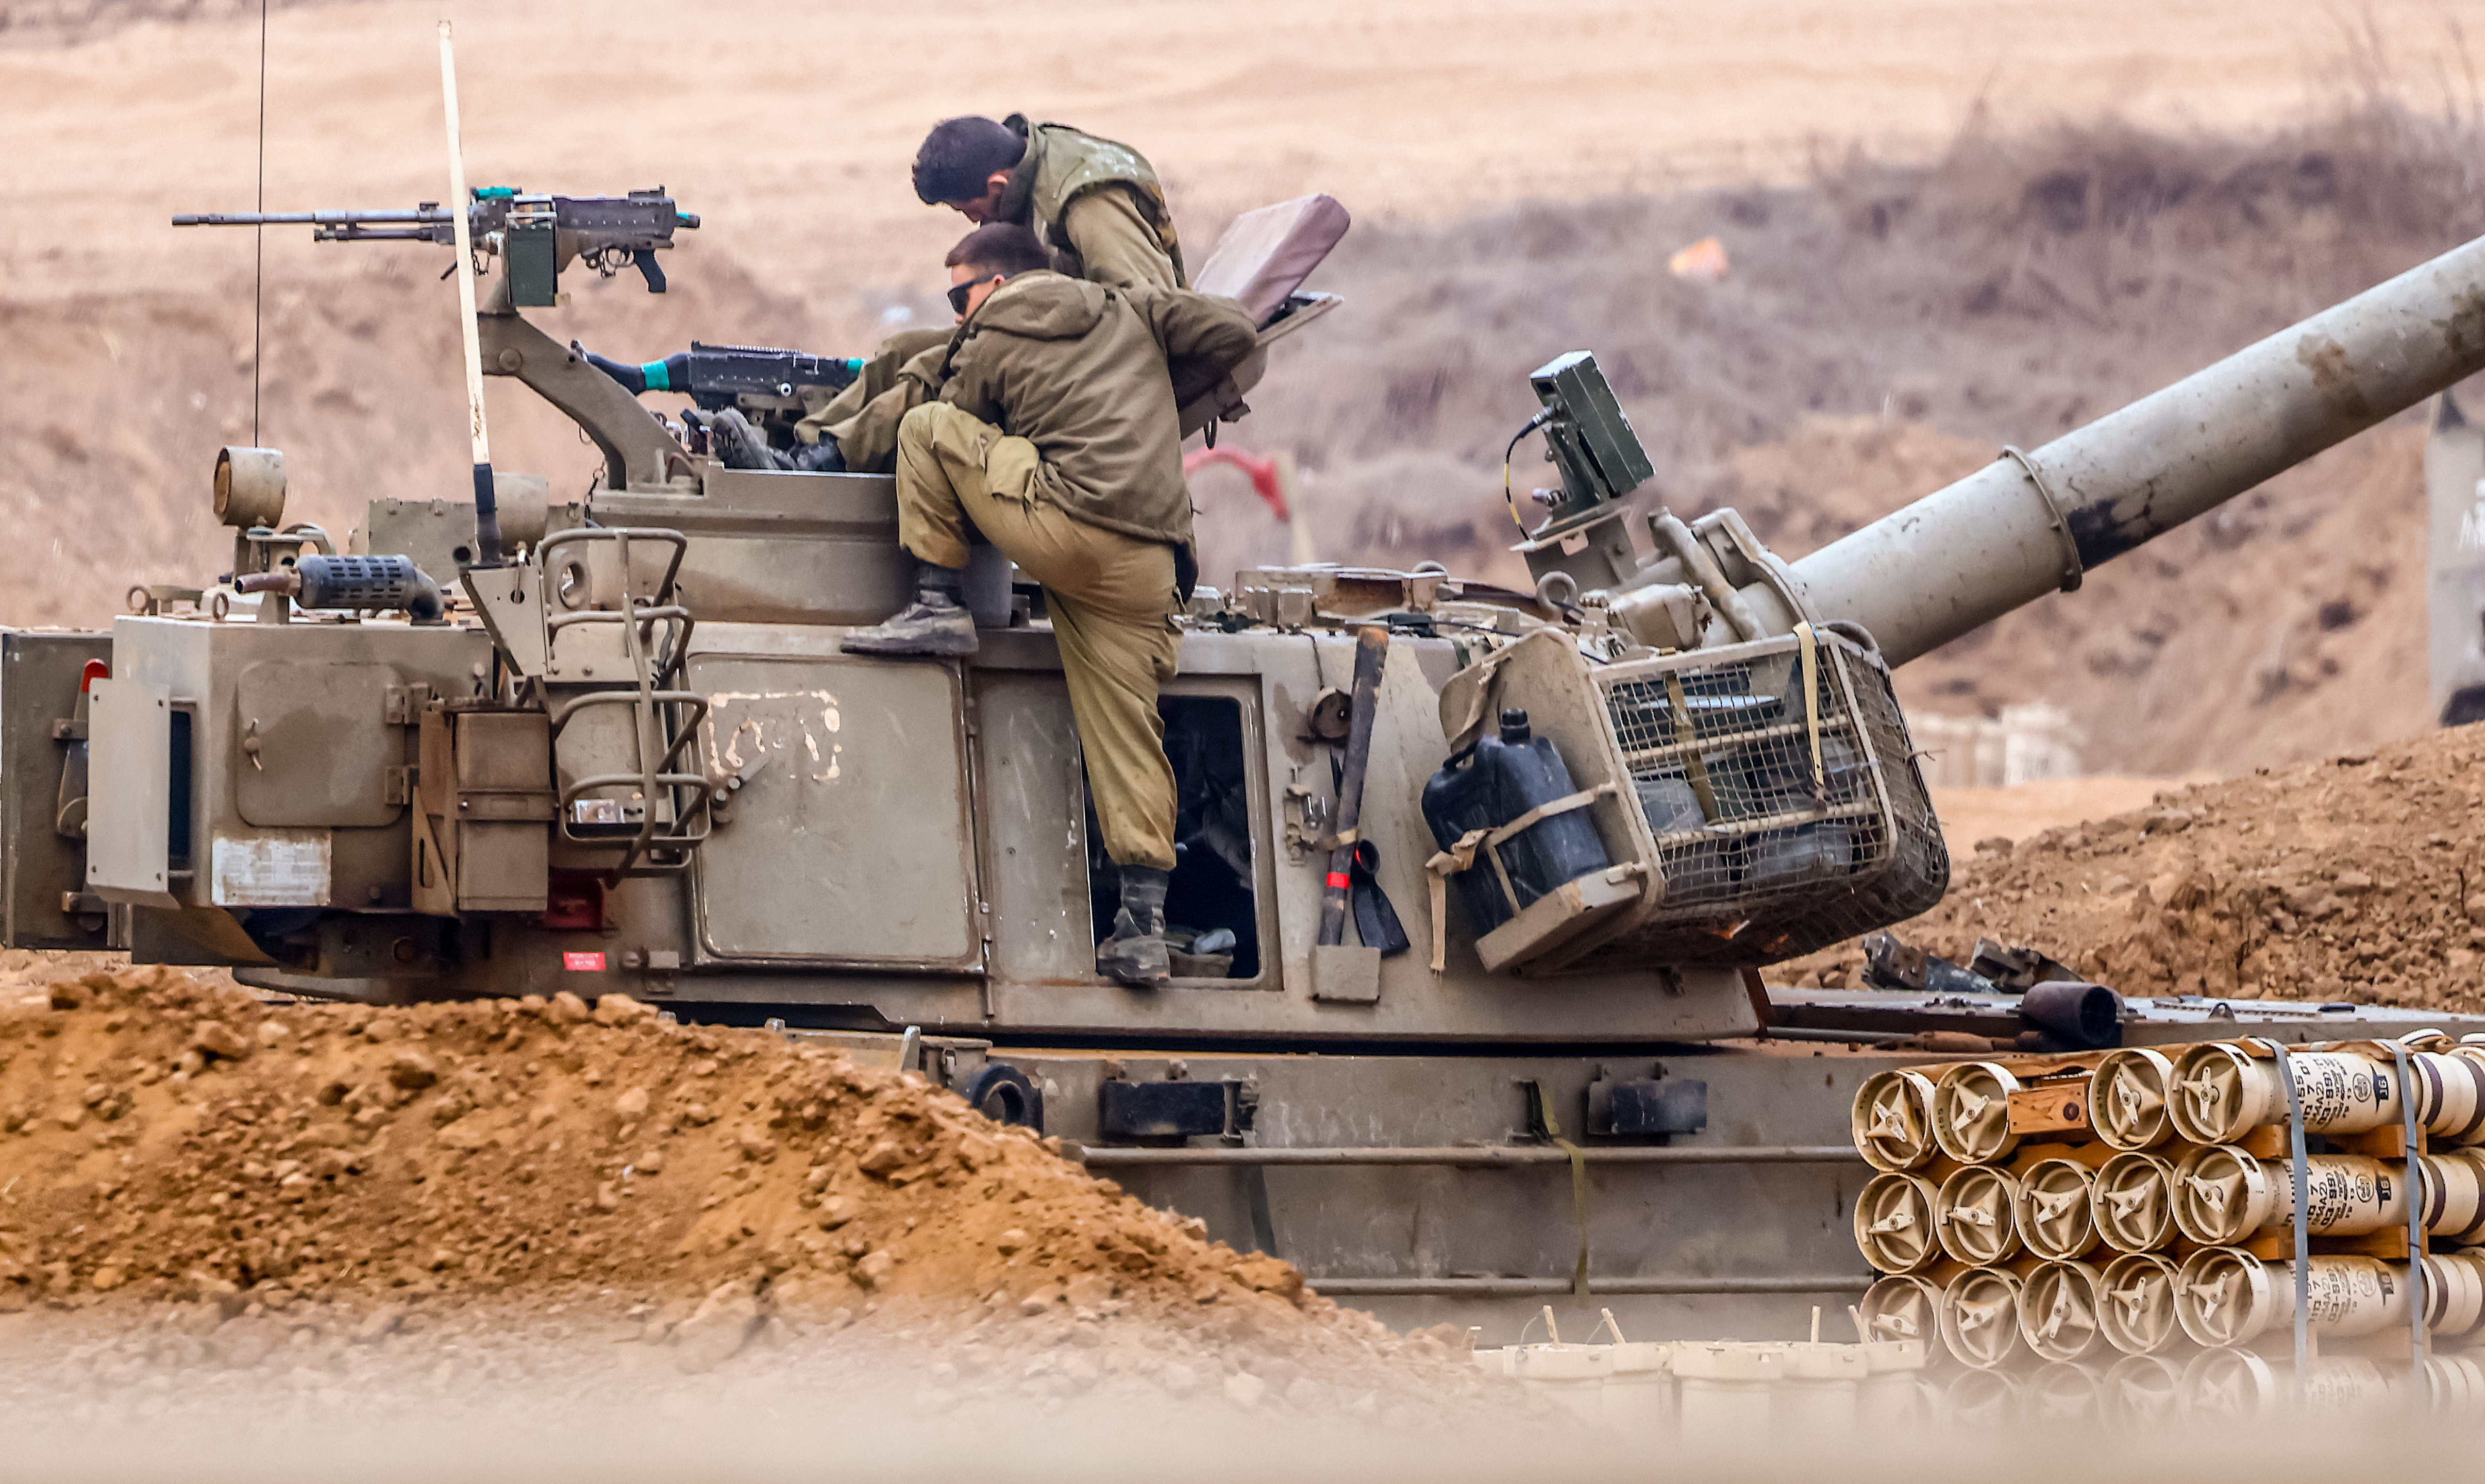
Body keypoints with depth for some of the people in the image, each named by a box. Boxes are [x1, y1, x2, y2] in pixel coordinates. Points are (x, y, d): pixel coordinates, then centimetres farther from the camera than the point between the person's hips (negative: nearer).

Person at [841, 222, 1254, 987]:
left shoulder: (993, 342, 10)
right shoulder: (1130, 312, 23)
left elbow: (950, 430, 16)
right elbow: (1234, 332, 22)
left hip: (1066, 530, -6)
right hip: (1147, 566, 6)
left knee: (925, 427, 8)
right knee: (1123, 730, 6)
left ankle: (937, 606, 6)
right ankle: (1144, 923, -3)